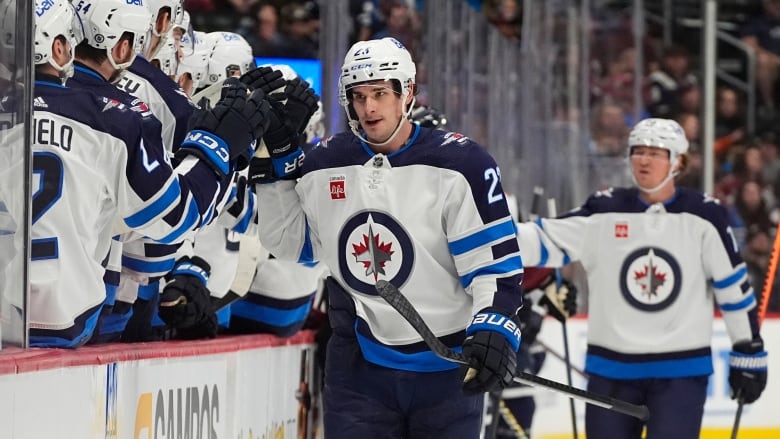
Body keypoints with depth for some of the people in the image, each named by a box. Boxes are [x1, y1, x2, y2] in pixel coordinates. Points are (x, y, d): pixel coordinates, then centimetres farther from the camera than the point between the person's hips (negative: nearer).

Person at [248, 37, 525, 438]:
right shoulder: (323, 166, 3)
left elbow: (496, 262, -10)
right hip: (359, 367, 3)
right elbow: (288, 243, 16)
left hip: (447, 370, -3)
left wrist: (493, 330, -25)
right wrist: (277, 158, 9)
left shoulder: (459, 164, -8)